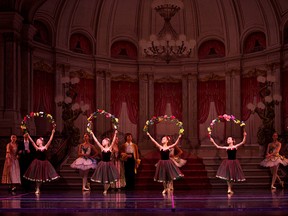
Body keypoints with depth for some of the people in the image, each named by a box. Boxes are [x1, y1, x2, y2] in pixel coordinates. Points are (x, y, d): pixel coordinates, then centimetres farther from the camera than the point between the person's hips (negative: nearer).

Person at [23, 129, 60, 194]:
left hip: (44, 163, 1)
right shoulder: (37, 148, -1)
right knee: (37, 176, 2)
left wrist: (52, 133, -12)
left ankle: (38, 188, 21)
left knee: (42, 176, 7)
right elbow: (32, 141, -6)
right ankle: (37, 189, 13)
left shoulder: (46, 147, 0)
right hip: (38, 163, -1)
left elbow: (50, 140, -6)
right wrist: (28, 136, -12)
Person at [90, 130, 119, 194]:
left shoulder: (110, 148, -4)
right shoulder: (102, 148, 0)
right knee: (103, 177, 5)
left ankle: (106, 190, 19)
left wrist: (115, 134, -24)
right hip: (103, 163, 1)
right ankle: (105, 190, 20)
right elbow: (96, 141, -3)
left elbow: (113, 141, -14)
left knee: (109, 177, 3)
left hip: (109, 164, -1)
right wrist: (92, 134, -6)